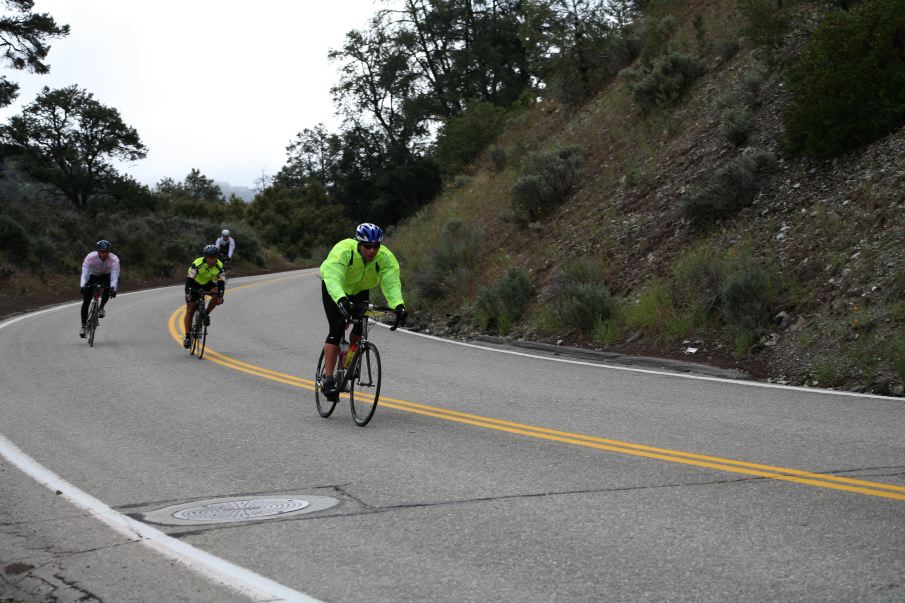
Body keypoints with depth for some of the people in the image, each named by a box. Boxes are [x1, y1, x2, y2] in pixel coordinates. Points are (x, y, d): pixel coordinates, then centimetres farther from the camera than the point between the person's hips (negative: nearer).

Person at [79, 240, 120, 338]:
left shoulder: (114, 259, -31)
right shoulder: (90, 257, -32)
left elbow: (114, 276, -39)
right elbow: (84, 273, -38)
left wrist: (113, 288, -56)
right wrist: (82, 286, -54)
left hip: (106, 276, 0)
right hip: (92, 276, 0)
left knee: (108, 288, -33)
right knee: (86, 301, -11)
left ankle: (101, 307, -7)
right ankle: (84, 326, 0)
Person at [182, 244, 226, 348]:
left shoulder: (219, 266, -23)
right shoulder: (198, 263, -32)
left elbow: (221, 282, -27)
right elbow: (189, 279, -36)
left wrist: (220, 296, -42)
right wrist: (187, 293, -48)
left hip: (208, 284, 3)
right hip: (195, 284, -3)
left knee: (216, 293, -29)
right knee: (190, 311, -8)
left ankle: (206, 314, -9)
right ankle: (187, 337, -5)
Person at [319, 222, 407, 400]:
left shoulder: (386, 257, -28)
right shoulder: (343, 251, -38)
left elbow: (392, 283, -39)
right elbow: (333, 278, -50)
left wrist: (398, 305, -58)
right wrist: (341, 300, -68)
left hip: (360, 290, 4)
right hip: (335, 290, -4)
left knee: (361, 326, -13)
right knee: (336, 330, -17)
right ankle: (328, 379, -16)